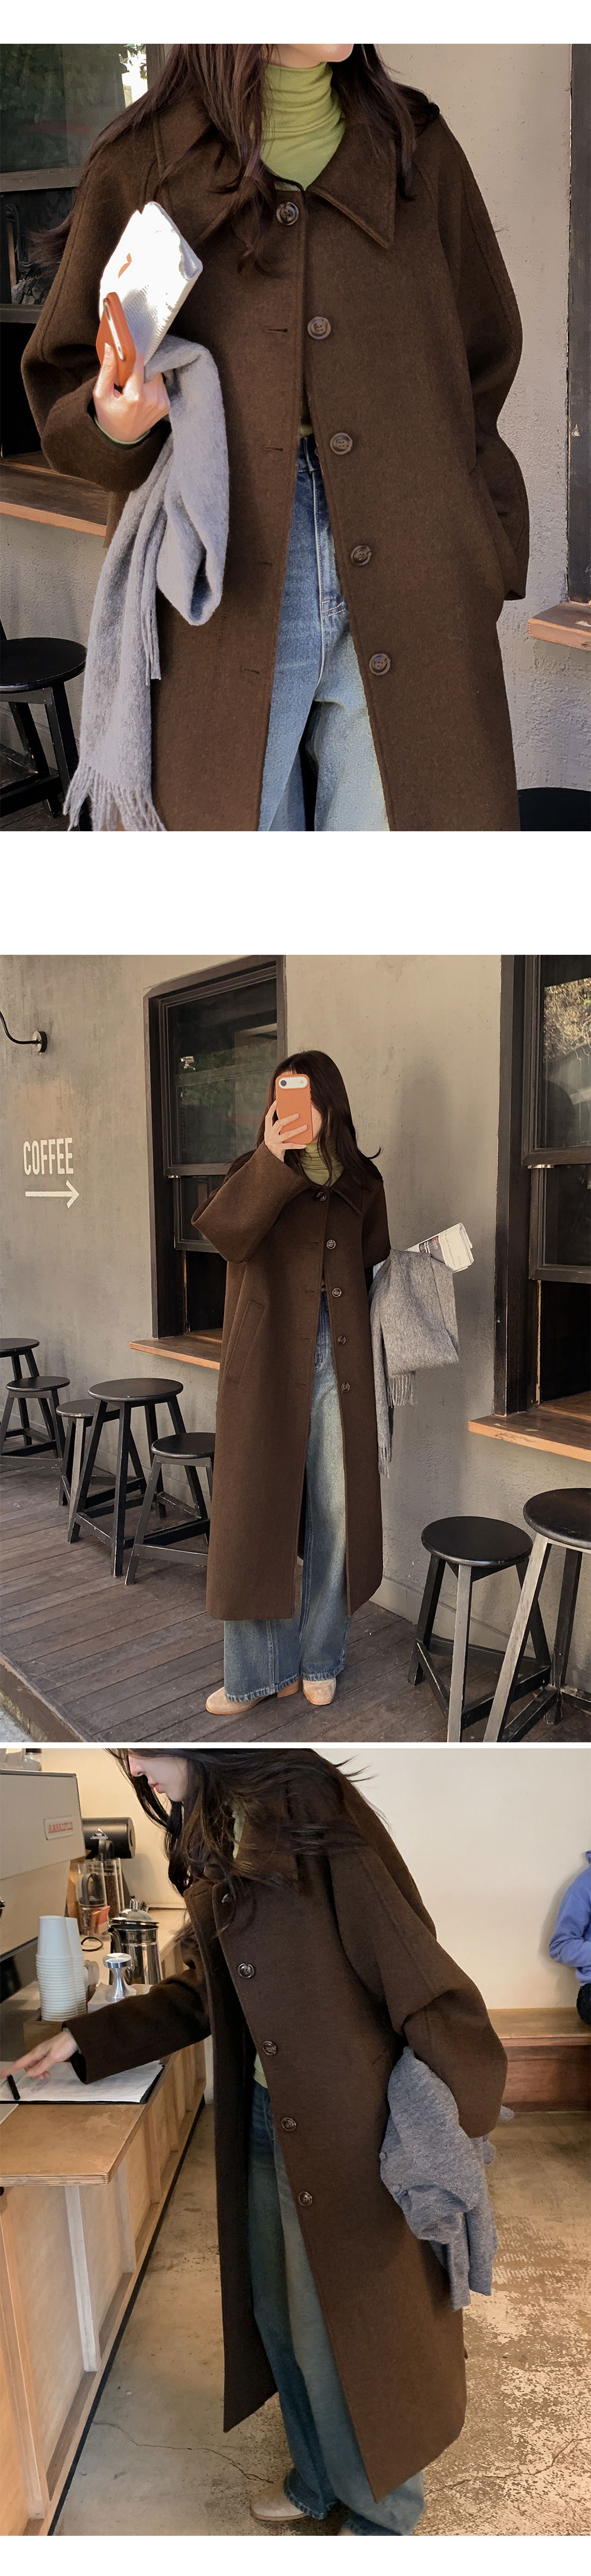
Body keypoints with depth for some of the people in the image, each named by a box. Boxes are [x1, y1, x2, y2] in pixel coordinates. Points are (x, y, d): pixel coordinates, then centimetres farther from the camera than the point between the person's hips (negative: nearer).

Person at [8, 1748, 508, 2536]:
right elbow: (203, 1992, 13)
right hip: (263, 2120, 7)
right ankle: (320, 2480, 50)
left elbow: (416, 1976, -22)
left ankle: (380, 2514, 40)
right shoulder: (211, 1841, 3)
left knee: (343, 2331, 13)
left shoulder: (312, 1813, -25)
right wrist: (85, 2040, 11)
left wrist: (456, 2121, -18)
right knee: (281, 2319, 23)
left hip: (342, 2130, -7)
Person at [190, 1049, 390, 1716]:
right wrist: (272, 1161, -26)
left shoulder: (360, 1182, 12)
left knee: (335, 1513, 7)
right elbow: (220, 1228, -17)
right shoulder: (257, 1175, 5)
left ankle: (320, 1660, 25)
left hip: (339, 1365, 2)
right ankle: (258, 1670, 17)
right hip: (268, 1366, -2)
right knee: (257, 1510, 2)